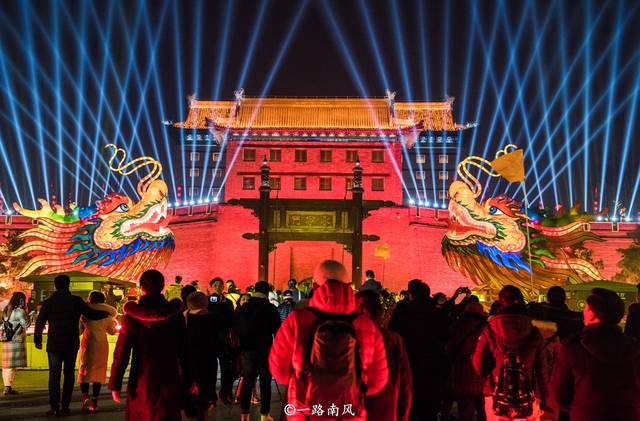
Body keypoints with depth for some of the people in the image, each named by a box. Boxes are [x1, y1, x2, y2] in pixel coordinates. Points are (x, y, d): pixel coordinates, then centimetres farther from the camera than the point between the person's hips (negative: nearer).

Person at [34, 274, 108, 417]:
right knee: (69, 374, 10)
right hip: (72, 344, 0)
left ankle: (54, 408, 0)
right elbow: (92, 314, -1)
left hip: (54, 344, 0)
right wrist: (107, 313, 16)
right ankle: (65, 406, 10)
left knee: (54, 375, 5)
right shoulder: (76, 301, -5)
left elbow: (39, 323, 3)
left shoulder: (48, 302, -2)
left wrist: (37, 340, 16)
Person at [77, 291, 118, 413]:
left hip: (88, 343, -1)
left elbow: (79, 330, 5)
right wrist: (113, 321, 27)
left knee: (84, 369, 7)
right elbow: (113, 331, 10)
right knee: (98, 371, 8)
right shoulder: (107, 313, 3)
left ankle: (85, 396, -14)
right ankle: (94, 402, 9)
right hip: (102, 344, 1)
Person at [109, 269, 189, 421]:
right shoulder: (175, 313, -3)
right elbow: (184, 349, 0)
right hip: (170, 380, 1)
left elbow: (121, 353, -10)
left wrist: (115, 384, -3)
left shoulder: (132, 315, -8)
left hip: (141, 382, -1)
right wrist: (188, 380, 7)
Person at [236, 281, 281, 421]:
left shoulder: (243, 309, 5)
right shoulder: (271, 309, -8)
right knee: (265, 382, 4)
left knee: (247, 381, 9)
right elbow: (277, 330, -5)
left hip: (247, 350, 4)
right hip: (265, 350, -3)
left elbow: (237, 329, 10)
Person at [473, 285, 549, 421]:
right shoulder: (534, 333, -4)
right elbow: (541, 370, -1)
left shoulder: (489, 331, -8)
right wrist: (543, 399, 10)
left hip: (496, 397, -1)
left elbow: (479, 367, -7)